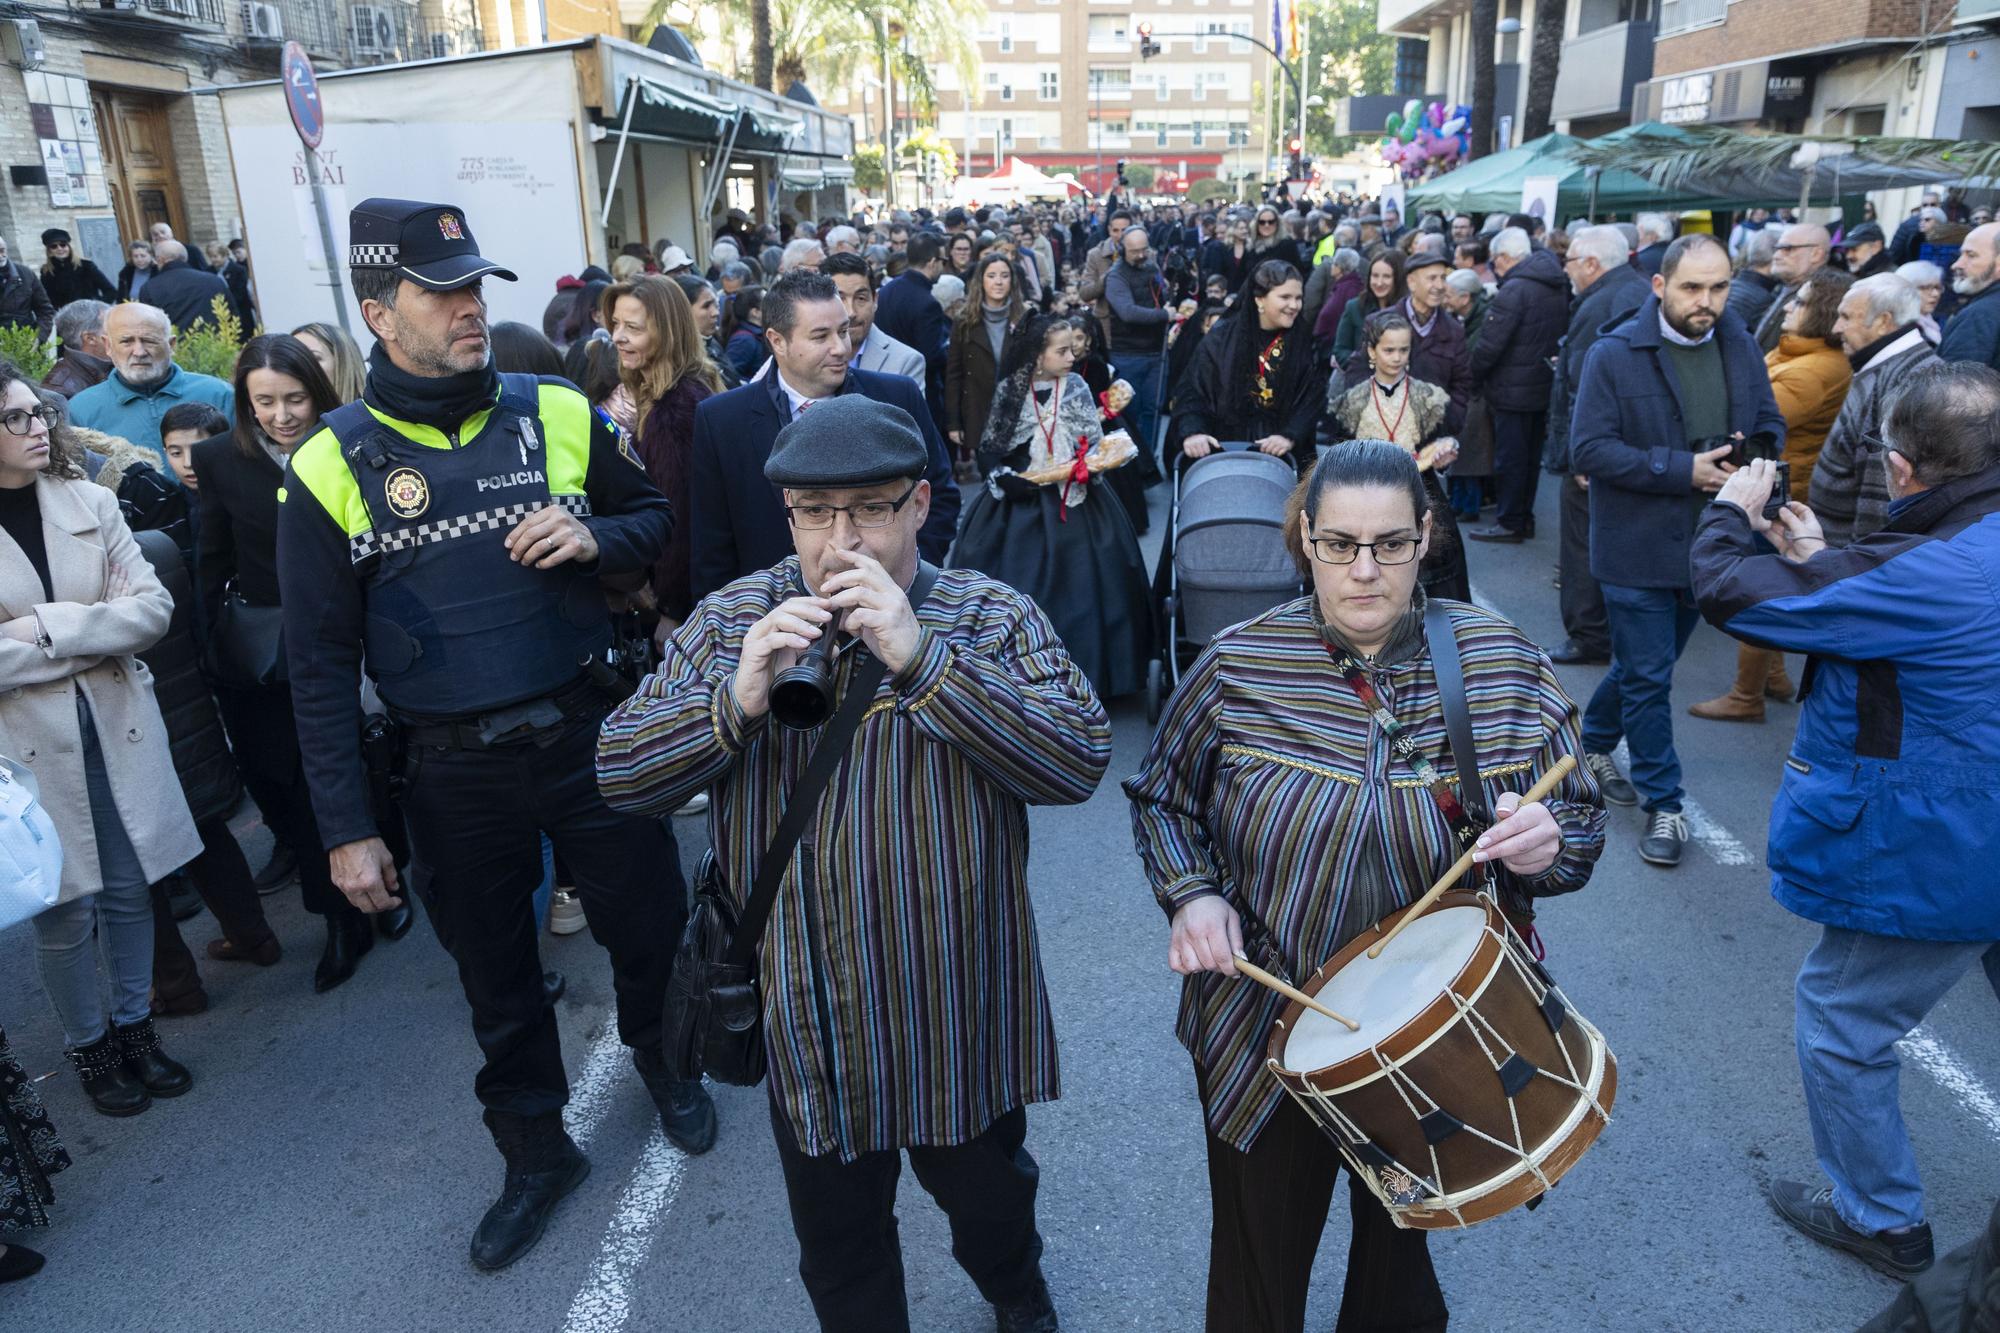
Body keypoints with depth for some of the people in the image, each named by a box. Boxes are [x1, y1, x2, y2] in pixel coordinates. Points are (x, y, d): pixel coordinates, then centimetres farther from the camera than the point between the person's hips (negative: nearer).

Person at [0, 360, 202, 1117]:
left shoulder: (90, 502, 2)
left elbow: (153, 606, -5)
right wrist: (92, 634, -14)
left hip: (118, 726, 3)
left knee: (130, 889, 12)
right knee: (65, 911, 5)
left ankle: (134, 1027, 30)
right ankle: (89, 1048, 26)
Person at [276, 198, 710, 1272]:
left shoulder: (557, 415, -3)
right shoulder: (331, 467, -6)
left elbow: (656, 519, 10)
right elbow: (320, 665, -3)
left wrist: (595, 539, -14)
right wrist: (345, 829, -4)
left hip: (585, 732, 1)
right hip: (452, 772, 0)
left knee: (648, 924, 15)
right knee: (496, 978, 16)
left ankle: (662, 1062, 46)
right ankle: (535, 1151, 39)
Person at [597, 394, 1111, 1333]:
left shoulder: (993, 617, -11)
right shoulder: (733, 620, -5)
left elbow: (1080, 761, -24)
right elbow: (618, 772, -8)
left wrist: (919, 659, -32)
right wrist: (737, 700, -27)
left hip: (961, 1015, -1)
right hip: (805, 1026, 1)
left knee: (986, 1191, 26)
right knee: (836, 1238, 22)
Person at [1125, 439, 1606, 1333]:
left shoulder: (1502, 664, -10)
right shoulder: (1236, 666, -12)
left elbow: (1580, 820, -2)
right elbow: (1162, 799, 2)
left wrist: (1545, 844, -25)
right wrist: (1191, 895, -16)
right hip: (1265, 1034, -1)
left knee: (1401, 1253, 26)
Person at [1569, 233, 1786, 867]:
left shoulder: (1741, 349, 4)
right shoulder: (1614, 354, -12)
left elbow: (1771, 424, 12)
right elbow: (1589, 448, -17)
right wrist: (1683, 470, -22)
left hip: (1708, 545, 5)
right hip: (1638, 547, -5)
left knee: (1643, 666, 19)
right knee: (1648, 678, 1)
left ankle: (1593, 745, 42)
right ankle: (1664, 803, 13)